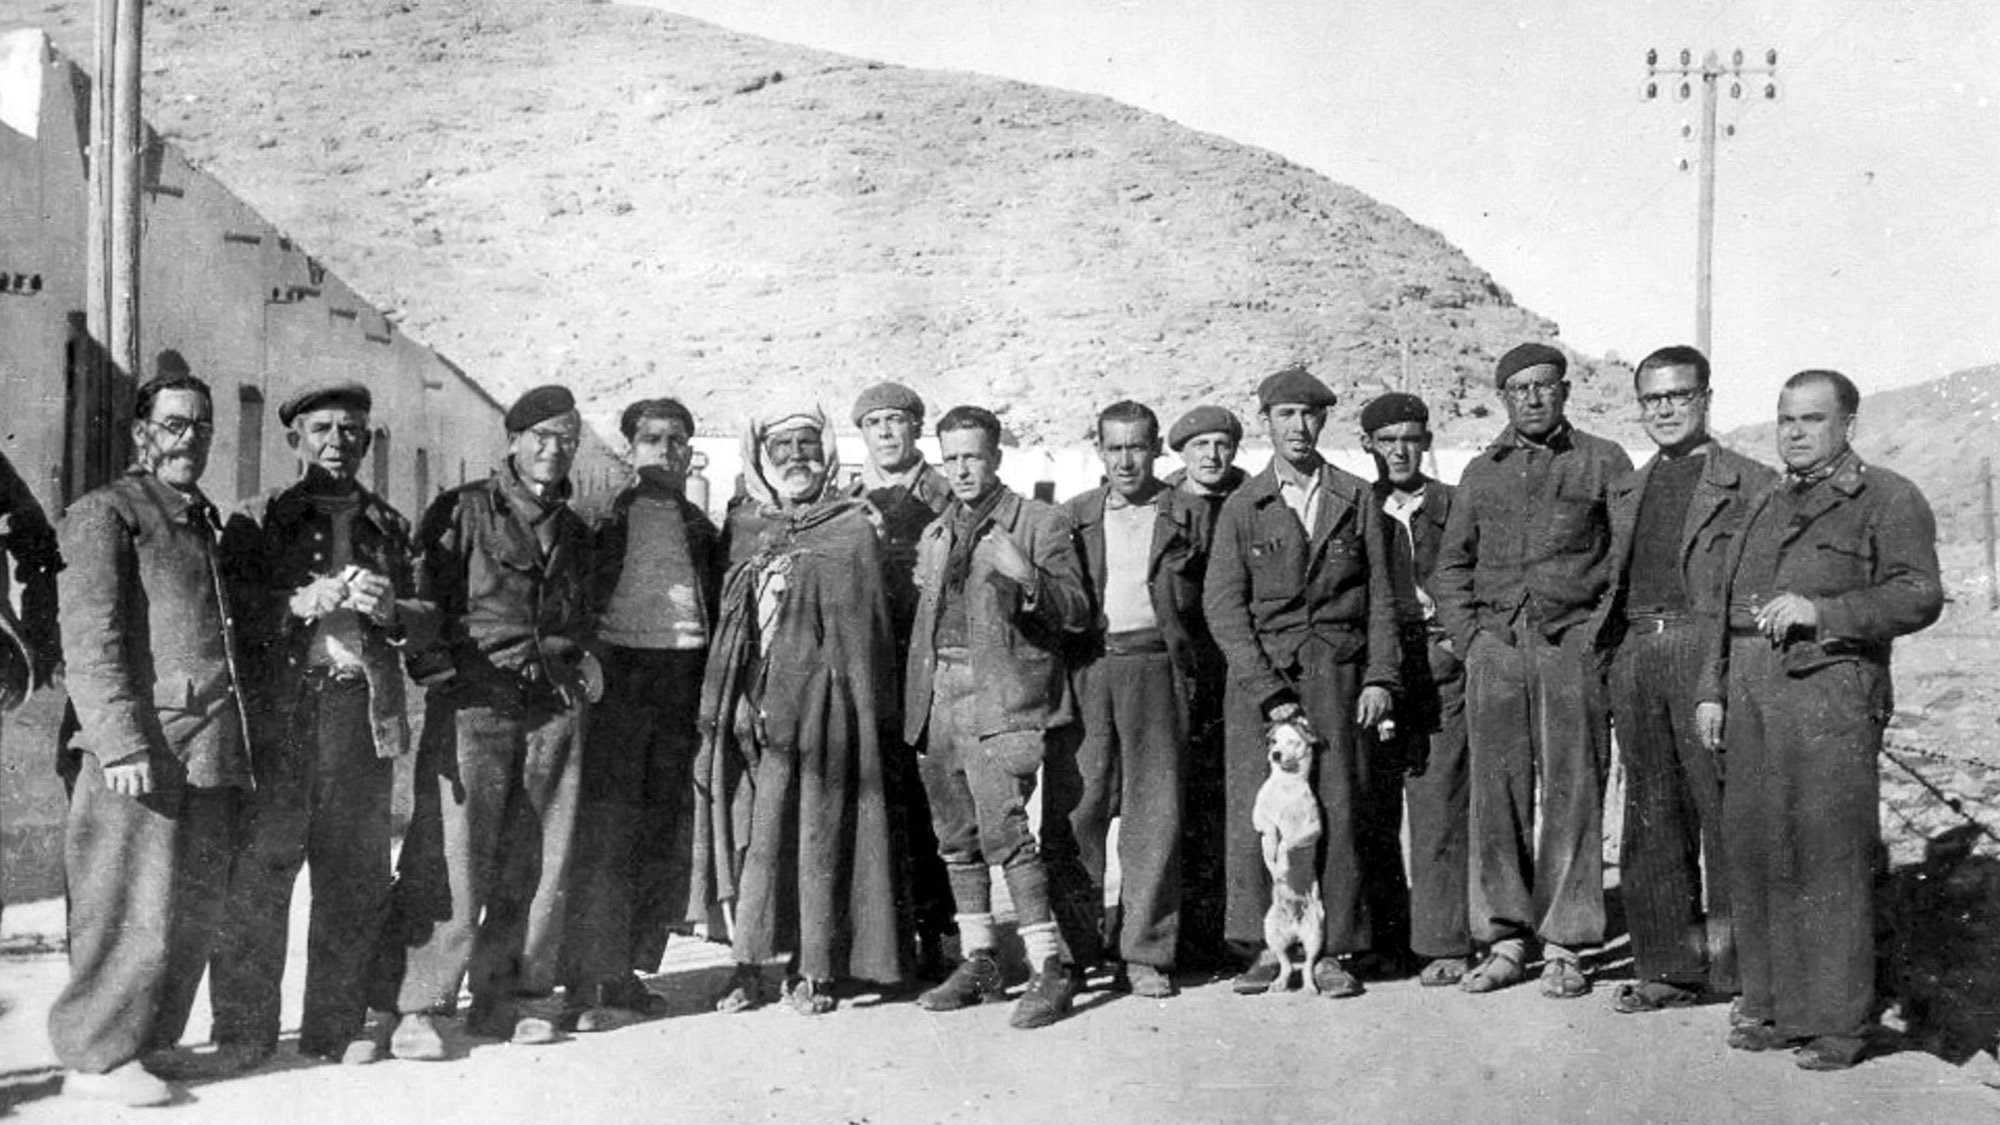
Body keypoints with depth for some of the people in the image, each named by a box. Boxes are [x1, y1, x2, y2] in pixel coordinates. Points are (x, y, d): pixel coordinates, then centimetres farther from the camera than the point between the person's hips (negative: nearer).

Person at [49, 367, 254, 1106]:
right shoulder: (104, 514, -1)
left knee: (195, 911, 11)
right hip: (141, 749, -8)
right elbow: (90, 638, -10)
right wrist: (120, 741, -19)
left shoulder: (206, 523, 22)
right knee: (132, 908, -4)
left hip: (212, 753, 8)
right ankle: (96, 1057, 7)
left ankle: (155, 1040, 22)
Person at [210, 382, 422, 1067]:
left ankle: (337, 1025, 12)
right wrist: (301, 602, -14)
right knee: (262, 867, -4)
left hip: (365, 710, 3)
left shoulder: (389, 527, 18)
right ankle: (243, 1029, 7)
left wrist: (388, 608, -6)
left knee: (356, 875, 3)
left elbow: (425, 619, 14)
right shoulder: (259, 521, 9)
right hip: (280, 710, -3)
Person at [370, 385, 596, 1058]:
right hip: (474, 701, -5)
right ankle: (414, 1005, 1)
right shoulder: (461, 513, 3)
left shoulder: (573, 531, 19)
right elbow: (421, 601, -1)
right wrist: (439, 671, -11)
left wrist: (579, 661, 12)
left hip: (555, 705, 5)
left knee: (539, 861, 5)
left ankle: (511, 997, 16)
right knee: (451, 859, -7)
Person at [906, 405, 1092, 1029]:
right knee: (956, 836, 9)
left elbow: (1077, 613, -4)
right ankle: (979, 963, 20)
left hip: (1002, 696, -6)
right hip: (939, 694, 6)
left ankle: (1051, 967, -9)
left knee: (1002, 830, -15)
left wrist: (1027, 578, -21)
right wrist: (917, 708, 14)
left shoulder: (1039, 523, 2)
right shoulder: (934, 537, 20)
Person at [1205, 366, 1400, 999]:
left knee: (1336, 810, -3)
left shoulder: (1356, 501, 12)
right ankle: (1266, 948, 3)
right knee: (1255, 810, -6)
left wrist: (1380, 677, 0)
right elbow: (1222, 605, 1)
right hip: (1259, 670, 0)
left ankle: (1331, 952, 5)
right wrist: (1266, 687, -8)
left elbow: (1380, 597, 12)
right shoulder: (1242, 508, 8)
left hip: (1336, 672, 1)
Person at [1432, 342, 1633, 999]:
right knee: (1497, 795, 1)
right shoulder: (1481, 473, 16)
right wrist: (1469, 637, 6)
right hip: (1495, 643, 3)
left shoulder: (1603, 462, 8)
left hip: (1573, 639, -2)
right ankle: (1505, 940, 9)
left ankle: (1564, 945, 5)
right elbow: (1450, 566, 18)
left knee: (1571, 793, -2)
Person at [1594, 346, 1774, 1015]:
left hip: (1710, 652, -5)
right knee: (1652, 816, 7)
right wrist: (1604, 650, 10)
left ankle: (1742, 965, 6)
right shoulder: (1625, 491, 21)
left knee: (1726, 812, -4)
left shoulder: (1749, 484, 4)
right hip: (1634, 654, 5)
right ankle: (1668, 966, 15)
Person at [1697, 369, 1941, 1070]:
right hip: (1751, 693, 6)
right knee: (1753, 849, 6)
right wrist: (1712, 691, 14)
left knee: (1829, 856, -6)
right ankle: (1771, 1006, 16)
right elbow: (1727, 605, 22)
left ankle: (1838, 1021, 3)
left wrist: (1820, 609, -20)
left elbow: (1919, 597, -10)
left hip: (1831, 691, -6)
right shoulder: (1766, 507, 22)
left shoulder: (1889, 500, 2)